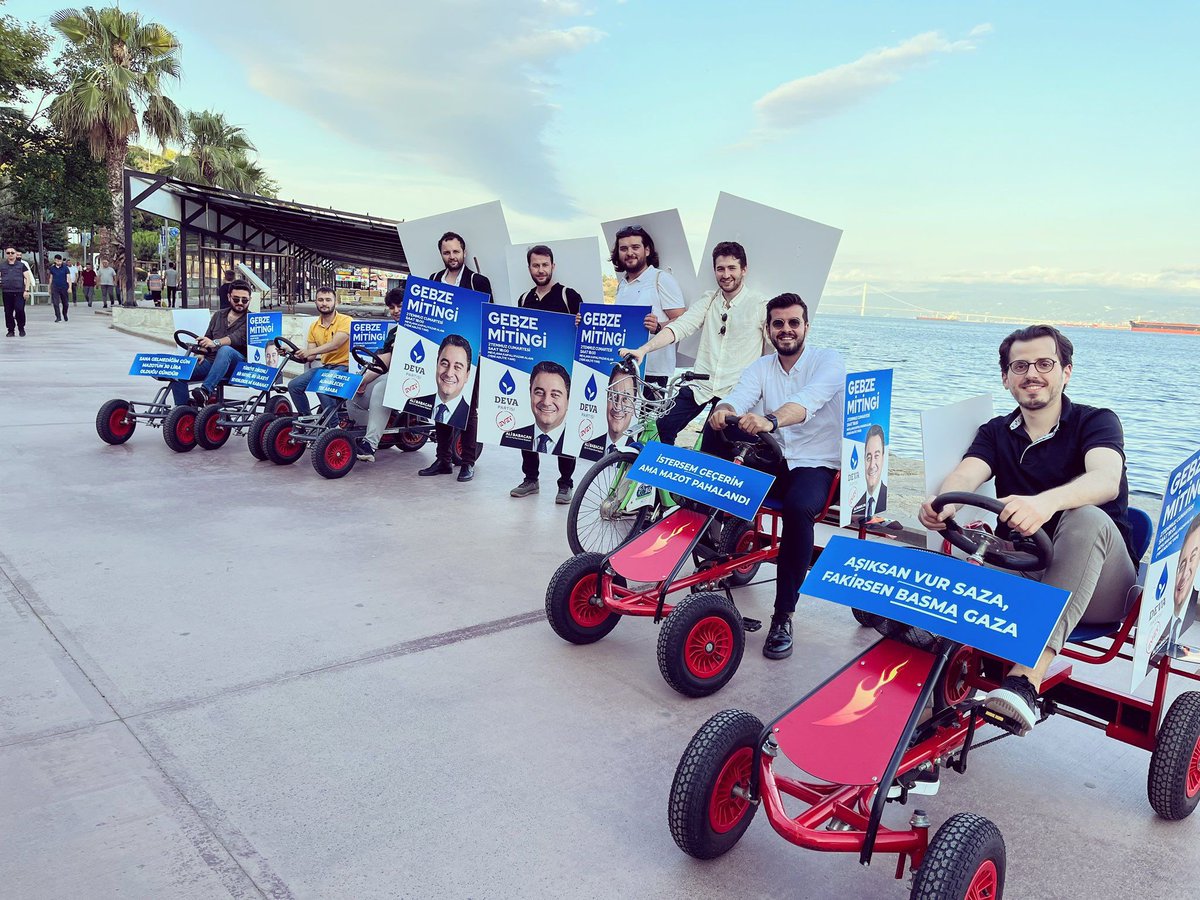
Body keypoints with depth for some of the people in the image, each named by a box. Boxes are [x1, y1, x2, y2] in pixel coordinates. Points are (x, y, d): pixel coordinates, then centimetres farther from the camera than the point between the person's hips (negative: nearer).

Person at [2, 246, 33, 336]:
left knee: (20, 310, -13)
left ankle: (21, 328, 6)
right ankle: (10, 330, 11)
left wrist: (26, 290, -5)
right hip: (7, 292, 2)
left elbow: (27, 278, 4)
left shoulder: (21, 265, 7)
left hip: (20, 292, -2)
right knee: (8, 312, 3)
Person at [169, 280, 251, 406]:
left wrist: (215, 343, -34)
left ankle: (206, 391, -47)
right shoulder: (218, 315, 22)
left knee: (225, 350, -40)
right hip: (211, 361, 6)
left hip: (238, 364, -6)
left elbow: (238, 338, -17)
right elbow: (207, 338, 23)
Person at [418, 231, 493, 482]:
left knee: (469, 409, 3)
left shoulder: (478, 281, -2)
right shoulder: (433, 280, 12)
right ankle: (443, 459, 17)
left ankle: (468, 462, 10)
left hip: (468, 354, -5)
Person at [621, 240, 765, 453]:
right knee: (661, 427, -7)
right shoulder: (708, 301, 9)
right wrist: (643, 349, -19)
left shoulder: (760, 306, -1)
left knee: (713, 454, -5)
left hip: (734, 394, -3)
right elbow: (679, 327, -4)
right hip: (700, 385, 4)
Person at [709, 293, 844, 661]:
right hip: (775, 461, 5)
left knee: (798, 507, -35)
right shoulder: (761, 367, 8)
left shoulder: (828, 360, -7)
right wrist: (723, 411, -38)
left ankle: (783, 617, -26)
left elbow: (808, 400, -29)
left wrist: (770, 420, -50)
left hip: (819, 466, -5)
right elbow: (739, 398, -12)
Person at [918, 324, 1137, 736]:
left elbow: (1106, 480, -23)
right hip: (1022, 576, 3)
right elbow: (965, 474, -11)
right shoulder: (996, 432, 11)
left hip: (1097, 589, -3)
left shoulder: (1095, 422, 0)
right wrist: (943, 502, -37)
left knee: (1087, 519, -36)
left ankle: (1025, 681, -47)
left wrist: (1046, 502, -47)